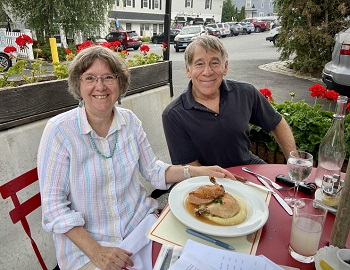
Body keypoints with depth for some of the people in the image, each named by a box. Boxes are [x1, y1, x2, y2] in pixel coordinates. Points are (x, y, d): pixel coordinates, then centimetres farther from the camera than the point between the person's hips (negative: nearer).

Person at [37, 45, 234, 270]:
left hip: (141, 224, 3)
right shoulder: (59, 131, -15)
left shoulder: (129, 120, -4)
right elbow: (54, 206, -12)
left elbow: (152, 169, 6)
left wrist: (194, 171, -7)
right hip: (85, 242, -2)